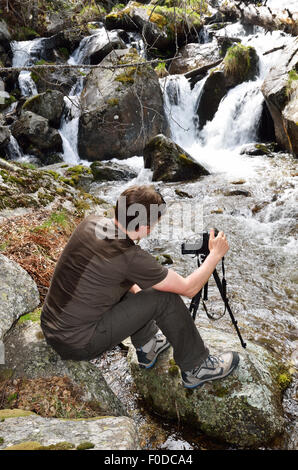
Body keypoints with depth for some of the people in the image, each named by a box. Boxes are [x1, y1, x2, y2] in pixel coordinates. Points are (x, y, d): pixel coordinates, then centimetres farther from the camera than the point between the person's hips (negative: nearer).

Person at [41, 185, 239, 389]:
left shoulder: (90, 222, -4)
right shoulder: (131, 258, -24)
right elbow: (189, 288, -11)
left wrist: (137, 291, 19)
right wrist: (216, 254, 4)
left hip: (49, 327, 8)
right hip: (78, 345, -8)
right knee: (165, 299, -7)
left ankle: (147, 346, 33)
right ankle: (197, 368, 13)